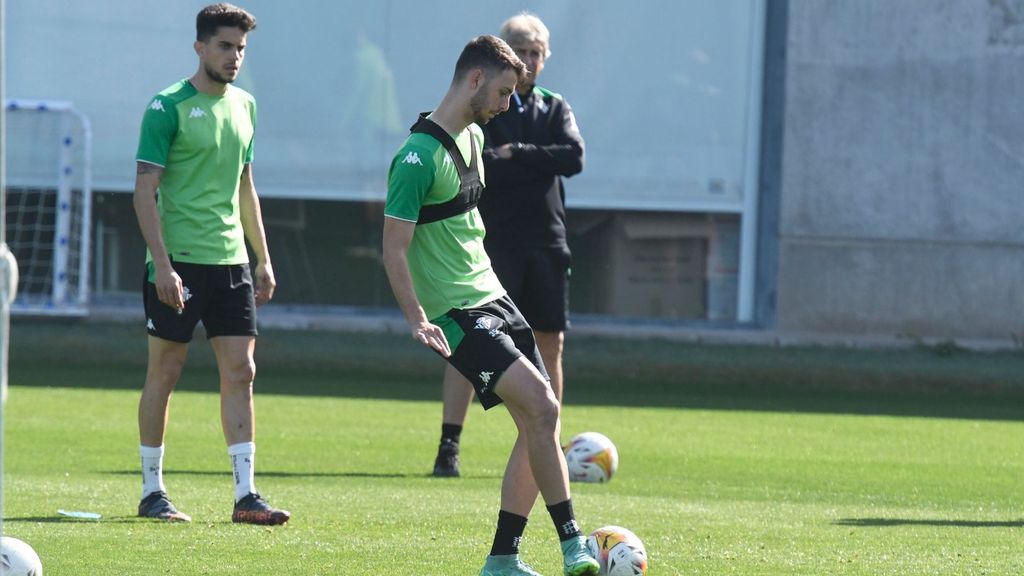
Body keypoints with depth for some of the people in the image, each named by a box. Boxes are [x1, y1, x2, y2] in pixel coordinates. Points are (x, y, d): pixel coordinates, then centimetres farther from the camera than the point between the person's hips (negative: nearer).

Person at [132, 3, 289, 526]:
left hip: (231, 262, 6)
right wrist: (162, 264, -18)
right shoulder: (169, 107, -8)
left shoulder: (243, 106, 12)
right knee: (164, 373, 2)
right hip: (178, 261, -6)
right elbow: (145, 190, -11)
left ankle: (246, 494, -2)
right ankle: (152, 491, 10)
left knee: (240, 373, -1)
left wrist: (263, 260, 18)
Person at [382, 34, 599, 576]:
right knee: (541, 407, -20)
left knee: (538, 425, 2)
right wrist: (418, 321, -27)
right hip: (456, 313, -9)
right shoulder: (418, 157, -17)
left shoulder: (473, 136, 11)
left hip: (491, 297, 9)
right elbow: (393, 250, -19)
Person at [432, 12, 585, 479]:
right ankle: (449, 446, -10)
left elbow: (574, 158, -5)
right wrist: (539, 164, -14)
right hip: (492, 242, -4)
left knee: (550, 343, 5)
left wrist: (516, 156, -11)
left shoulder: (555, 110, 14)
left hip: (546, 244, 4)